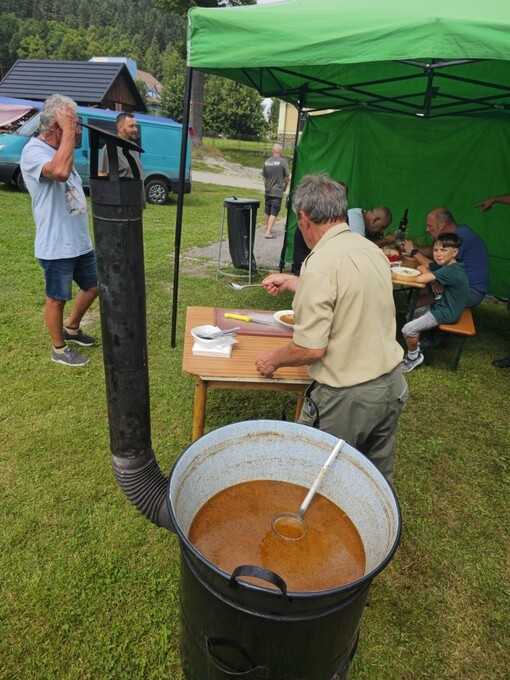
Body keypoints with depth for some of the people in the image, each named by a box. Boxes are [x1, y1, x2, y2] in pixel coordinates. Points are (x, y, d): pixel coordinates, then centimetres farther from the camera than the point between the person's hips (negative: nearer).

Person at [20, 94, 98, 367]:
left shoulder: (59, 150, 13)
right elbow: (61, 172, -38)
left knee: (94, 286, 19)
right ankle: (59, 349, 23)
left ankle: (71, 329, 40)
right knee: (57, 298, 5)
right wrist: (69, 131, -28)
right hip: (56, 247, -9)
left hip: (80, 242, 9)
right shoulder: (34, 150, -16)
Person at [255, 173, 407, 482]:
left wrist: (274, 359, -3)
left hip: (347, 398, -8)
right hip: (392, 385, 8)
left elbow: (311, 349, -23)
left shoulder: (321, 263, -21)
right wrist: (290, 281, 29)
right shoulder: (372, 249, 4)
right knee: (379, 478, 25)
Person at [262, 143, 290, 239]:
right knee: (274, 212, -4)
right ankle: (268, 232, -11)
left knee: (267, 211, 17)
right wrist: (285, 187, 11)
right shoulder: (283, 162, -10)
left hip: (268, 191, 5)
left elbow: (264, 177, 10)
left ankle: (268, 228, 33)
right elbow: (287, 177, -7)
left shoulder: (267, 162, 2)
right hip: (278, 191, -5)